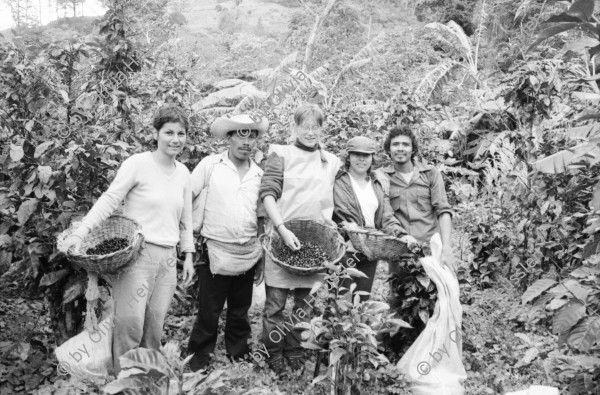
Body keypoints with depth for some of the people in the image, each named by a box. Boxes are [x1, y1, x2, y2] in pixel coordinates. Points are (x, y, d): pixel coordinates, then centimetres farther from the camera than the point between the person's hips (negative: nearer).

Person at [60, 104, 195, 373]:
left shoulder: (183, 172, 10)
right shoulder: (138, 164, -7)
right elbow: (109, 201, -11)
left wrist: (188, 255, 15)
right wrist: (80, 232, -21)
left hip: (168, 258, 5)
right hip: (137, 253, -5)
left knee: (155, 327, 7)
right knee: (130, 324, -6)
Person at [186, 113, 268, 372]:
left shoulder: (259, 174, 7)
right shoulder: (210, 165, -4)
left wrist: (263, 258, 14)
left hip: (248, 254, 4)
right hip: (216, 252, -4)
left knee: (240, 310, 16)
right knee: (209, 311, 4)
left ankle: (239, 355, 34)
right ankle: (198, 360, 22)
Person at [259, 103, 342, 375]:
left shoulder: (332, 162, 13)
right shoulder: (281, 154, -1)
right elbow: (268, 193, -9)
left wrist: (328, 218, -2)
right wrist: (283, 229, -20)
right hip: (282, 237, -4)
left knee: (304, 302, 10)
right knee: (276, 302, 1)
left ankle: (296, 353, 23)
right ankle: (274, 356, 13)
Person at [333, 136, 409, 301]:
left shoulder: (377, 186, 15)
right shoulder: (337, 182, -2)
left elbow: (387, 218, 7)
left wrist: (402, 235, -11)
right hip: (344, 250, -5)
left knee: (363, 300, 11)